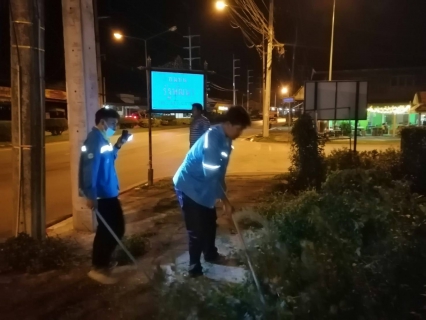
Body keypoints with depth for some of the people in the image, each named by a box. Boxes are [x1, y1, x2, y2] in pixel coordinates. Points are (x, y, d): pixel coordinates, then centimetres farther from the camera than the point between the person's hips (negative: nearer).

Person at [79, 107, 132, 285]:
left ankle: (101, 263, 33)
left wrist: (118, 145, 11)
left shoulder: (101, 139, 13)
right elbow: (90, 168, -26)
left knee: (108, 229, 19)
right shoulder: (95, 140, -18)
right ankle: (99, 267, 10)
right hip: (103, 194, -10)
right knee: (114, 229, -2)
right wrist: (91, 195, -31)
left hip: (107, 193, 10)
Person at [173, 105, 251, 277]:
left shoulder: (225, 140, 1)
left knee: (210, 222, 21)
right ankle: (194, 268, 16)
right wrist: (225, 200, -24)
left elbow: (219, 171, 11)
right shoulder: (212, 137, -28)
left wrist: (223, 196, 14)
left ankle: (210, 254, 43)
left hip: (203, 188, 9)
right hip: (189, 187, -9)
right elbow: (211, 173, -31)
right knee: (197, 230, -2)